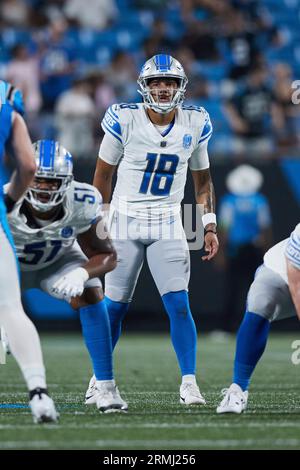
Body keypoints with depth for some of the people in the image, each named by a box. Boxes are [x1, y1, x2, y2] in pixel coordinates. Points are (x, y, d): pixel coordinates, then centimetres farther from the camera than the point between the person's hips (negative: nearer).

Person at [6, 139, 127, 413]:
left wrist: (82, 273, -43)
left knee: (91, 296, -22)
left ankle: (105, 388, -18)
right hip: (9, 262, -1)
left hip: (59, 259, 1)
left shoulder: (82, 203, -31)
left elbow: (106, 255, -21)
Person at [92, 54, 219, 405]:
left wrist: (209, 226, 5)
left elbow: (202, 180, 11)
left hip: (168, 223, 2)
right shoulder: (124, 121, -11)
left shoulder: (195, 125, -2)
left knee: (179, 304, -10)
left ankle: (189, 383, -6)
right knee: (115, 306, 4)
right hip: (125, 220, -1)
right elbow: (102, 175, 1)